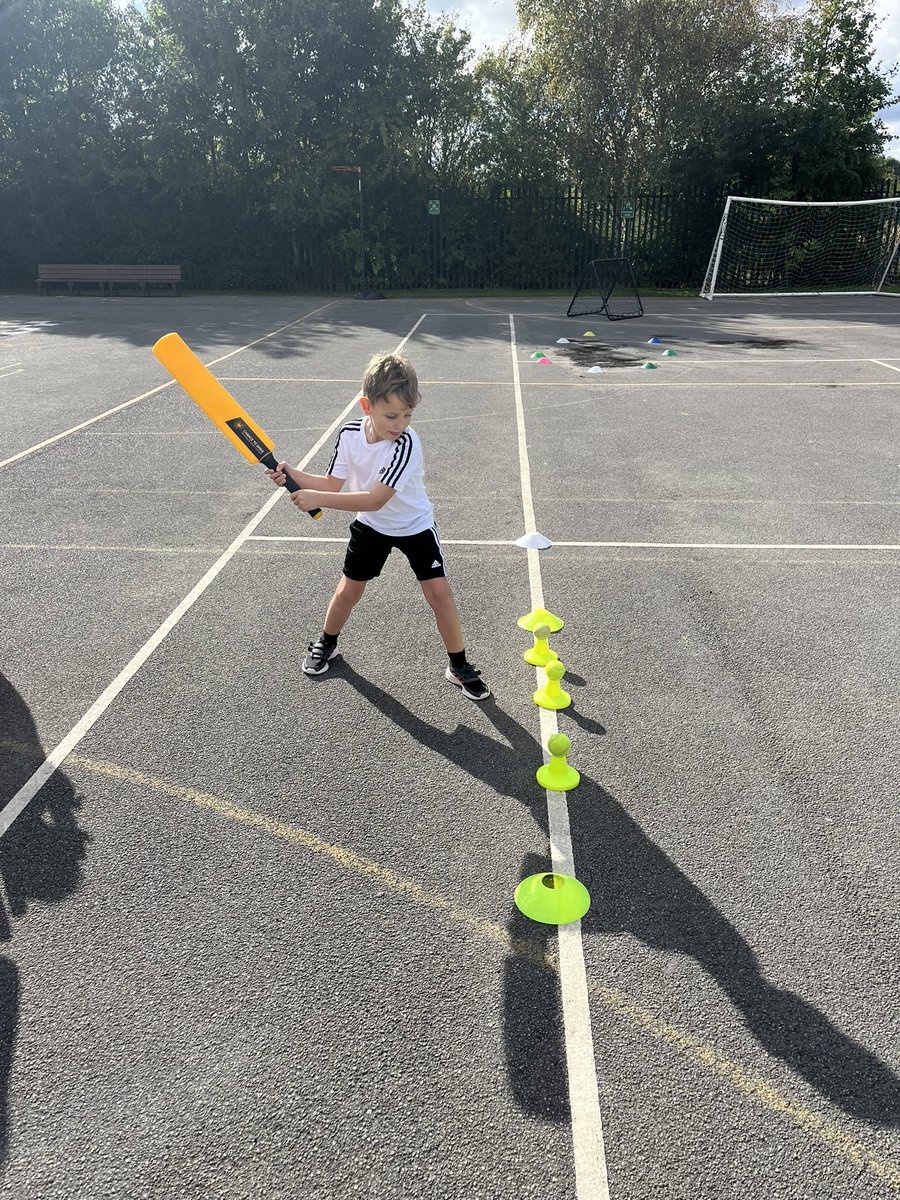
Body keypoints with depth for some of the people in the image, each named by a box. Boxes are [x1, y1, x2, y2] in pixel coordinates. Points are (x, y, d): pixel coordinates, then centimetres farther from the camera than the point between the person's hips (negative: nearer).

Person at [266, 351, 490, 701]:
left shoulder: (406, 444, -33)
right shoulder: (349, 433, -17)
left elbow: (375, 499, -37)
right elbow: (333, 484, -7)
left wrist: (317, 498, -38)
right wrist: (293, 475, -21)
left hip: (415, 526, -3)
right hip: (371, 526, 4)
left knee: (438, 590, -10)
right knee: (349, 589, 11)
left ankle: (459, 665, 8)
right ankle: (326, 643, 39)